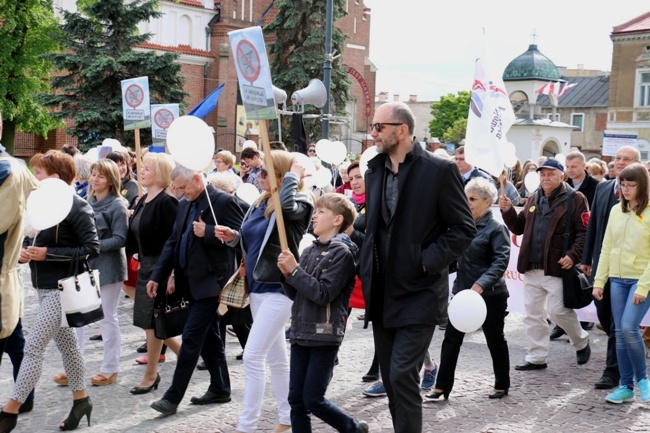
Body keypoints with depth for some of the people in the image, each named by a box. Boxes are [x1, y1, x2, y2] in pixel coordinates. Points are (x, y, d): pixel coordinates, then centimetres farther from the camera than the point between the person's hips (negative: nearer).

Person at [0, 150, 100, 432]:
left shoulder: (77, 207, -16)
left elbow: (92, 248, -20)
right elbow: (35, 240, 17)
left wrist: (48, 254, -21)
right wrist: (24, 252, -6)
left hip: (62, 289, -8)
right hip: (46, 286, 8)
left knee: (33, 347, -7)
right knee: (67, 344, 17)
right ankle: (81, 400, 29)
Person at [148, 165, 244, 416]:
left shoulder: (223, 202, -12)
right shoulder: (185, 205, 12)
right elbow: (173, 242, 12)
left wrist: (208, 232, -23)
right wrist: (157, 276, 6)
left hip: (211, 281, -8)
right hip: (191, 282, 8)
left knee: (192, 336, -8)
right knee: (208, 336, 15)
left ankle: (173, 397, -4)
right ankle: (220, 389, 26)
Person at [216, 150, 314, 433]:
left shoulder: (298, 204, -13)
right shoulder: (261, 203, 9)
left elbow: (286, 205, -39)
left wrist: (294, 175, -23)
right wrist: (233, 237, 0)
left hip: (279, 289, -9)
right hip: (258, 288, 9)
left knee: (252, 356, -10)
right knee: (276, 359, 16)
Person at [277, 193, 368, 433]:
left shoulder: (342, 252, -10)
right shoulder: (309, 250, 11)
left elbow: (323, 294, -18)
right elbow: (296, 294, 13)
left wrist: (295, 271, -15)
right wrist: (287, 274, -6)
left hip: (324, 335, -7)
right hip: (301, 333, 7)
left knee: (313, 400, -2)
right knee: (296, 399, 6)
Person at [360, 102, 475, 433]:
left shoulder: (439, 170, -9)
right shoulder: (374, 171, 10)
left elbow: (464, 228, -8)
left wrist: (428, 261, -16)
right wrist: (368, 273, 8)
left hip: (418, 293, -6)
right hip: (382, 293, 7)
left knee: (403, 375, -11)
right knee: (390, 377, 12)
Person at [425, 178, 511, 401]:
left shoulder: (496, 228, -11)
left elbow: (501, 261, -21)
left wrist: (481, 284, -33)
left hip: (490, 294, -6)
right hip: (462, 290, 6)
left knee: (495, 340, 10)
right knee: (451, 338, 3)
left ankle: (502, 385, 26)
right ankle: (442, 386, 8)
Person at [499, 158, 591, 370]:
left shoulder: (574, 199, -5)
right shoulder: (534, 199, 15)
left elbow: (584, 232, -9)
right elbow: (519, 227, 19)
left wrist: (573, 256, -20)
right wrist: (508, 211, 2)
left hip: (556, 267, -7)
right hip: (531, 268, 7)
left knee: (558, 310, -6)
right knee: (533, 314, 9)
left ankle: (581, 342, 22)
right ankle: (536, 357, 18)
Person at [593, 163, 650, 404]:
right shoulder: (616, 211, 7)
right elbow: (607, 248, 10)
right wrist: (599, 281, 6)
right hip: (617, 279, 5)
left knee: (629, 328, -17)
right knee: (620, 333, 5)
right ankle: (626, 386, 15)